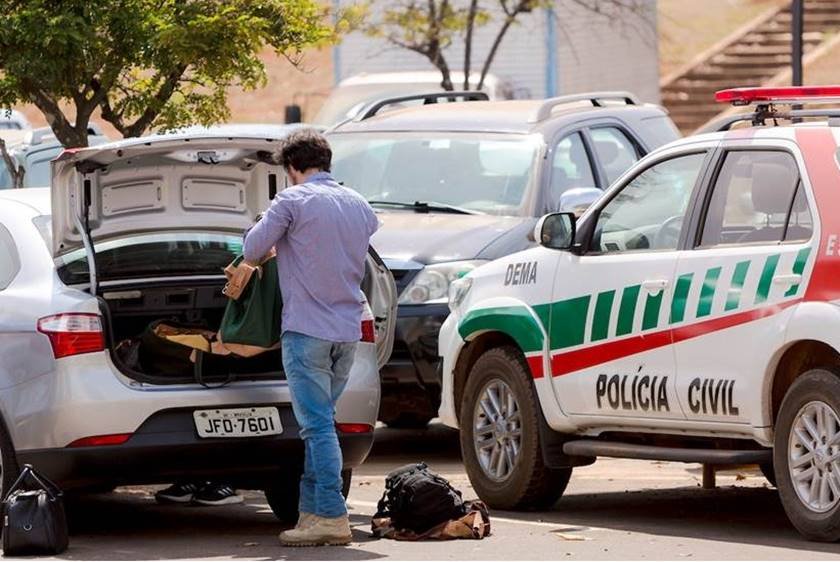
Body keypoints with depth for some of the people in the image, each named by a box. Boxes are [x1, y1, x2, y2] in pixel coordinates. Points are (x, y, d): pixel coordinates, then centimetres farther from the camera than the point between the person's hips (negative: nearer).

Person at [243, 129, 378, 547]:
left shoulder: (293, 201, -8)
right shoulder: (359, 206, 12)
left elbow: (252, 249, -4)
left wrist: (279, 247, 18)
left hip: (307, 328, -7)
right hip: (348, 331, 7)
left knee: (317, 425, -6)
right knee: (320, 423, 13)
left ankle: (331, 516, -11)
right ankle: (312, 511, 14)